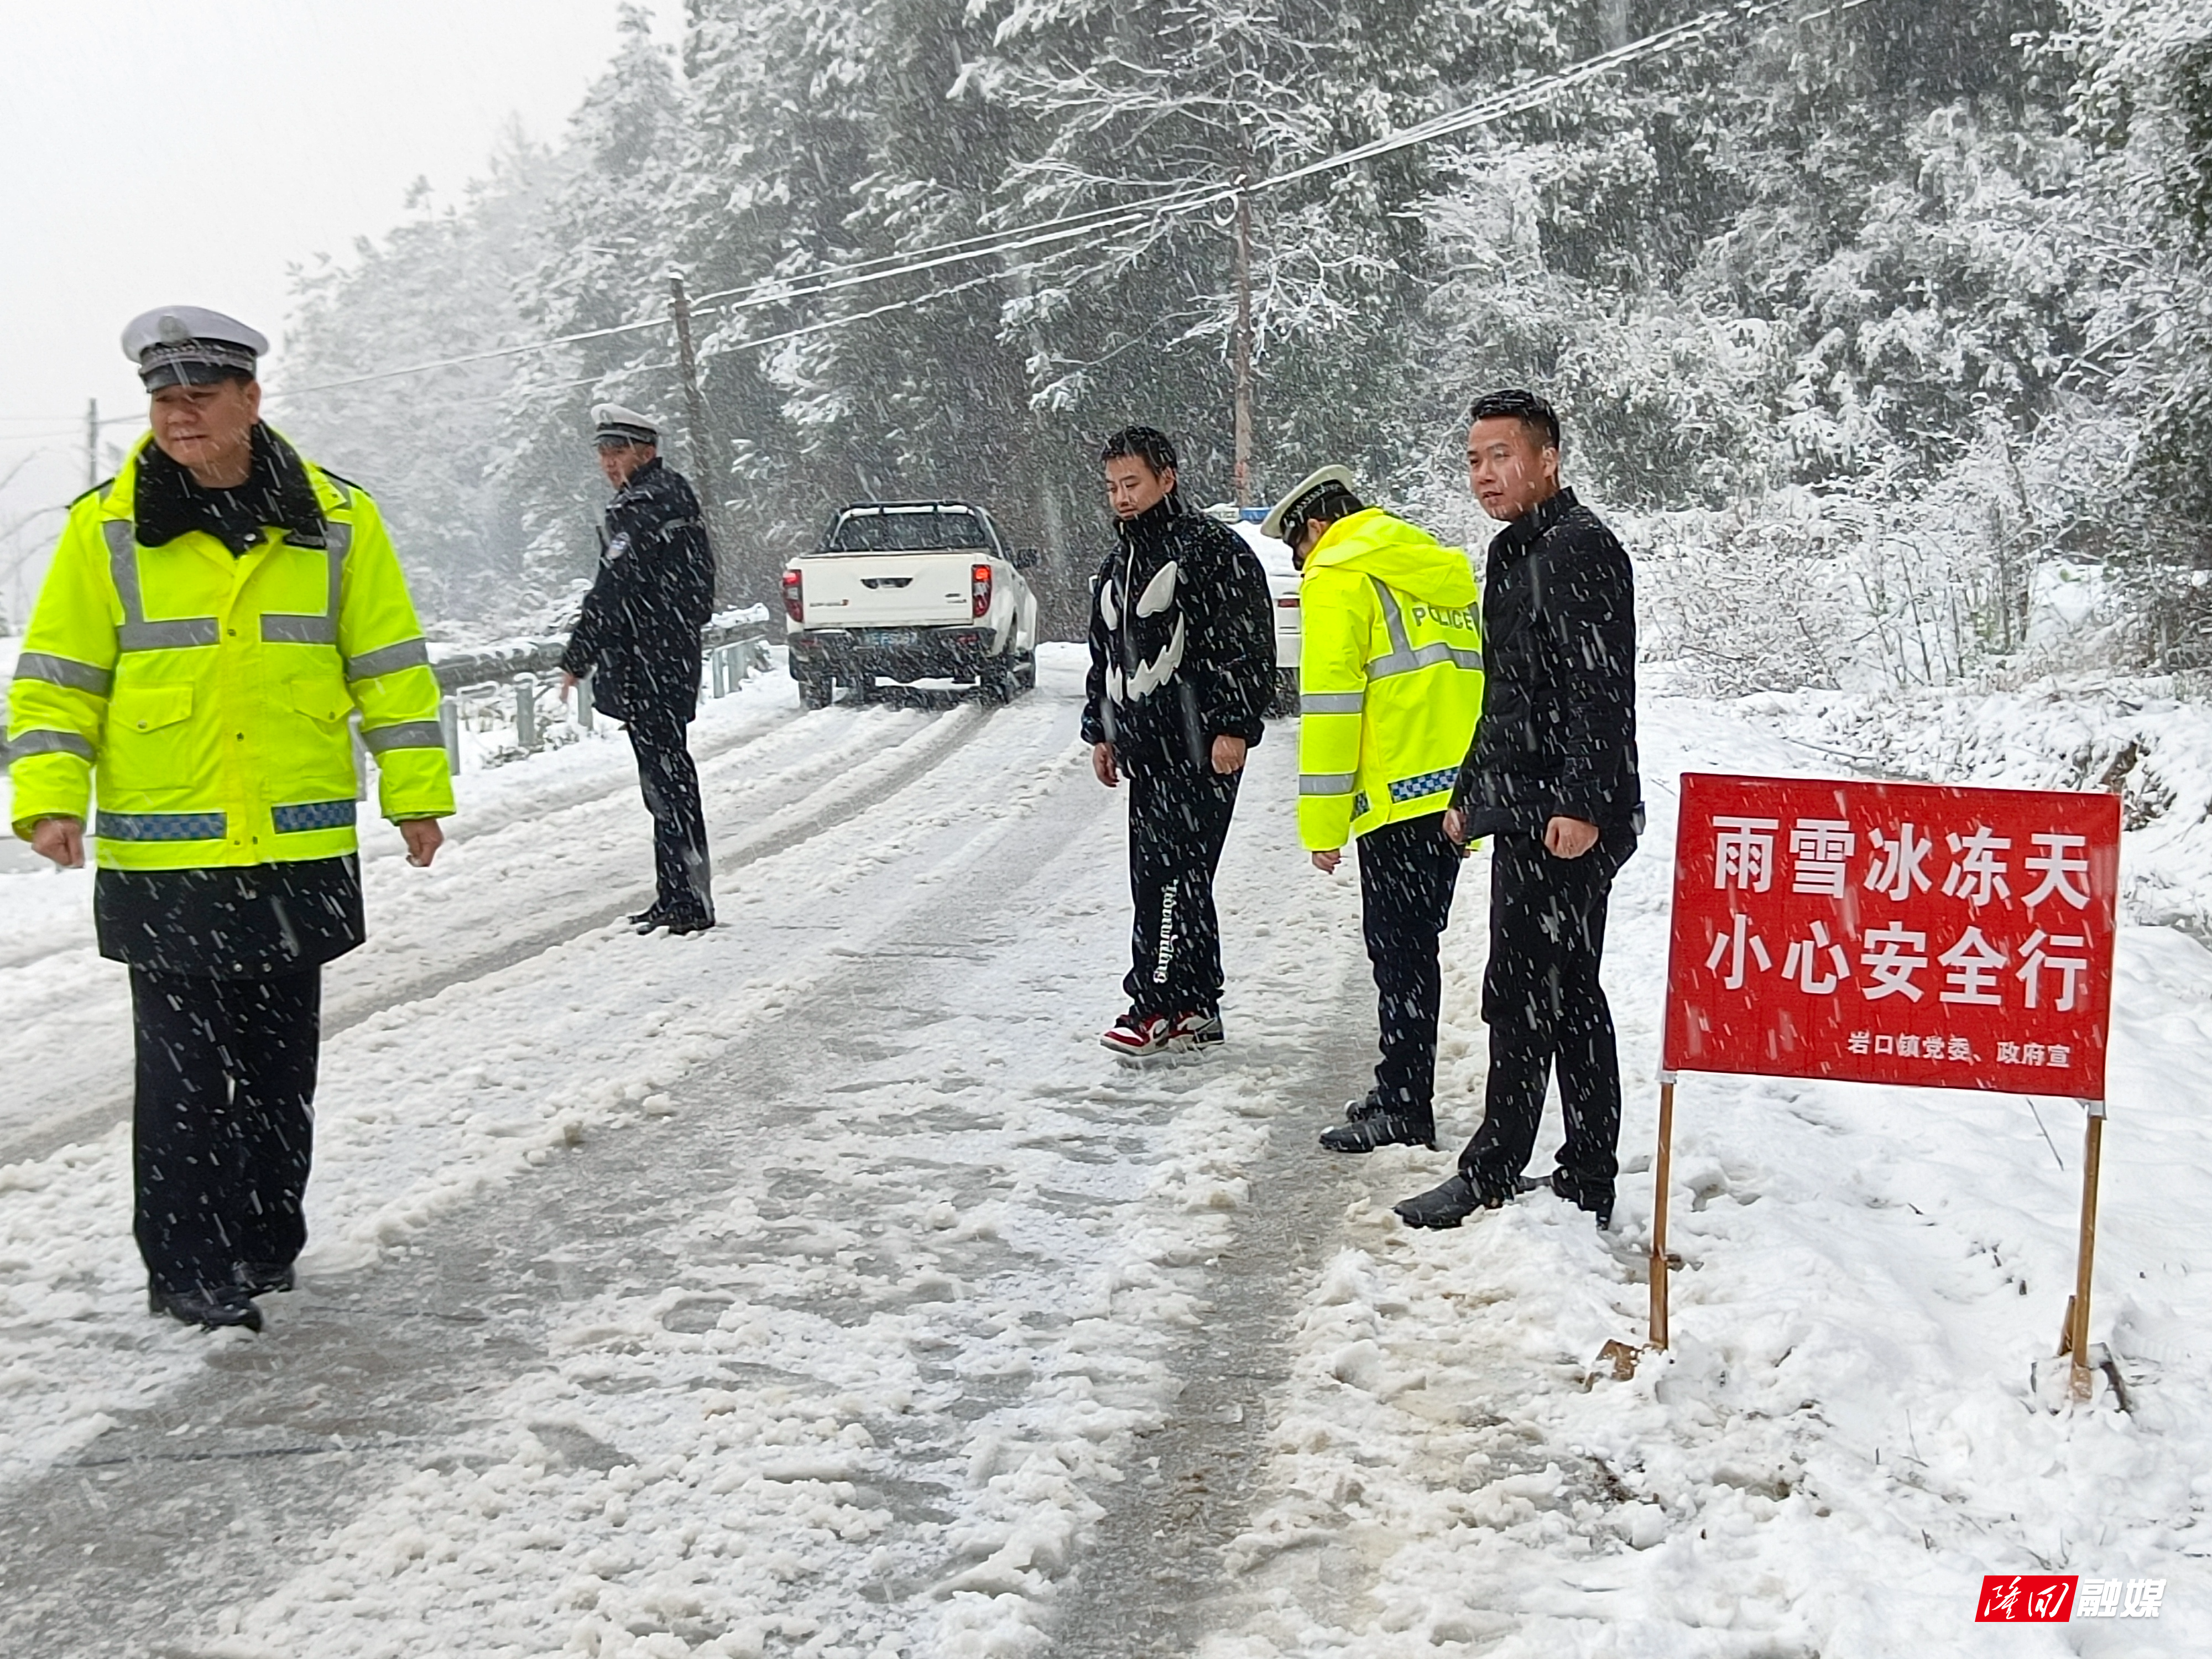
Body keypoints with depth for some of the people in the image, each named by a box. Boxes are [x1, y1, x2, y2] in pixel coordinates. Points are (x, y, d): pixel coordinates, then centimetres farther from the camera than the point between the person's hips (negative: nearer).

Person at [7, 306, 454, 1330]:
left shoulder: (335, 519, 3)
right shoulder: (107, 526, -1)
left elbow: (390, 664, 8)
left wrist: (416, 792, 5)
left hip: (301, 852, 2)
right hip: (162, 859, -2)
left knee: (281, 1063, 13)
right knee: (183, 1072, -1)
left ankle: (265, 1244, 27)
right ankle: (187, 1269, 8)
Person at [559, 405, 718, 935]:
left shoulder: (639, 510, -15)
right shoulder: (675, 494, 16)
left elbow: (611, 595, -18)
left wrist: (576, 661, -11)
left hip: (645, 669, -10)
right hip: (676, 657, 10)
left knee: (665, 775, -8)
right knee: (668, 774, 14)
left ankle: (688, 899, -7)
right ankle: (677, 897, 20)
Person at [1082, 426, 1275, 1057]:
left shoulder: (1213, 549, -6)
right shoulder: (1118, 565, 20)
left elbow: (1250, 644, -11)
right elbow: (1103, 655, 29)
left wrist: (1234, 727, -16)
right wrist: (1101, 731, 23)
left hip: (1200, 748, -9)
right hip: (1144, 747, 9)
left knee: (1169, 869, -12)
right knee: (1156, 875, 8)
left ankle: (1158, 1004, -10)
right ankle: (1197, 1008, 15)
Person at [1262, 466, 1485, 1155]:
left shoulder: (1338, 578, -4)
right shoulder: (1446, 569, 20)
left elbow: (1330, 705, -11)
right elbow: (1478, 680, 21)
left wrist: (1323, 824, -8)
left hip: (1397, 796, -8)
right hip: (1458, 795, 8)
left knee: (1399, 950, -2)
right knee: (1414, 946, 15)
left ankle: (1403, 1109, 0)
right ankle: (1403, 1093, 22)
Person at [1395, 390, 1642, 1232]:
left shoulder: (1580, 548, -12)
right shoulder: (1517, 553, 20)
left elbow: (1600, 689, -20)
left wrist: (1583, 805, -25)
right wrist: (1469, 793, 28)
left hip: (1567, 822, -11)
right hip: (1525, 817, 11)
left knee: (1523, 998, -5)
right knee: (1568, 998, 12)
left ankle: (1491, 1175, 3)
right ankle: (1589, 1184, 18)